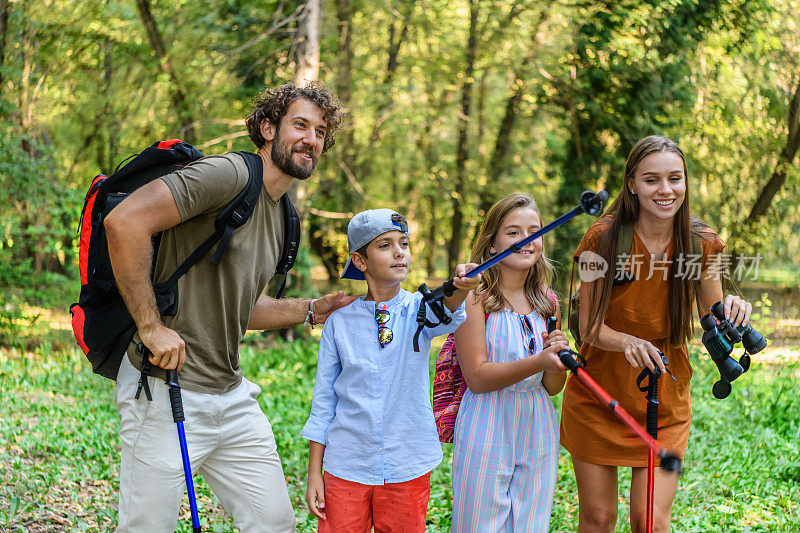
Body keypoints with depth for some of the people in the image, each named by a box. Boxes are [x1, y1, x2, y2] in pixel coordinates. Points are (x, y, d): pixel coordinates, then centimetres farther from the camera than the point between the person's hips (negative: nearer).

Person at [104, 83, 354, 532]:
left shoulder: (281, 216, 15)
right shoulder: (229, 175, -14)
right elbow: (125, 222, -26)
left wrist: (312, 310, 14)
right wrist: (151, 326, -24)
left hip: (232, 395, 9)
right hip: (168, 393, -8)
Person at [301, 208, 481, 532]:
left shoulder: (418, 309, -1)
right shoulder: (340, 321, 1)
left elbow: (445, 315, -27)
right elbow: (323, 401, 5)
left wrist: (459, 289, -50)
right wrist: (314, 473, 3)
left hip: (407, 467, 0)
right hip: (346, 466, 0)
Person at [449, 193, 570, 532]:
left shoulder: (546, 301, 7)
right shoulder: (474, 297, -8)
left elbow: (553, 387, 10)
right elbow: (477, 377, -15)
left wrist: (559, 356, -12)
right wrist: (538, 362, -26)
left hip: (536, 429, 5)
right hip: (487, 433, -5)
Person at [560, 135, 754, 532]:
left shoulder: (701, 243, -6)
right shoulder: (603, 239, -12)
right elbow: (589, 327, -10)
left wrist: (732, 312, -23)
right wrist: (627, 342, -31)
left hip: (665, 400, 1)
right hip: (598, 397, -1)